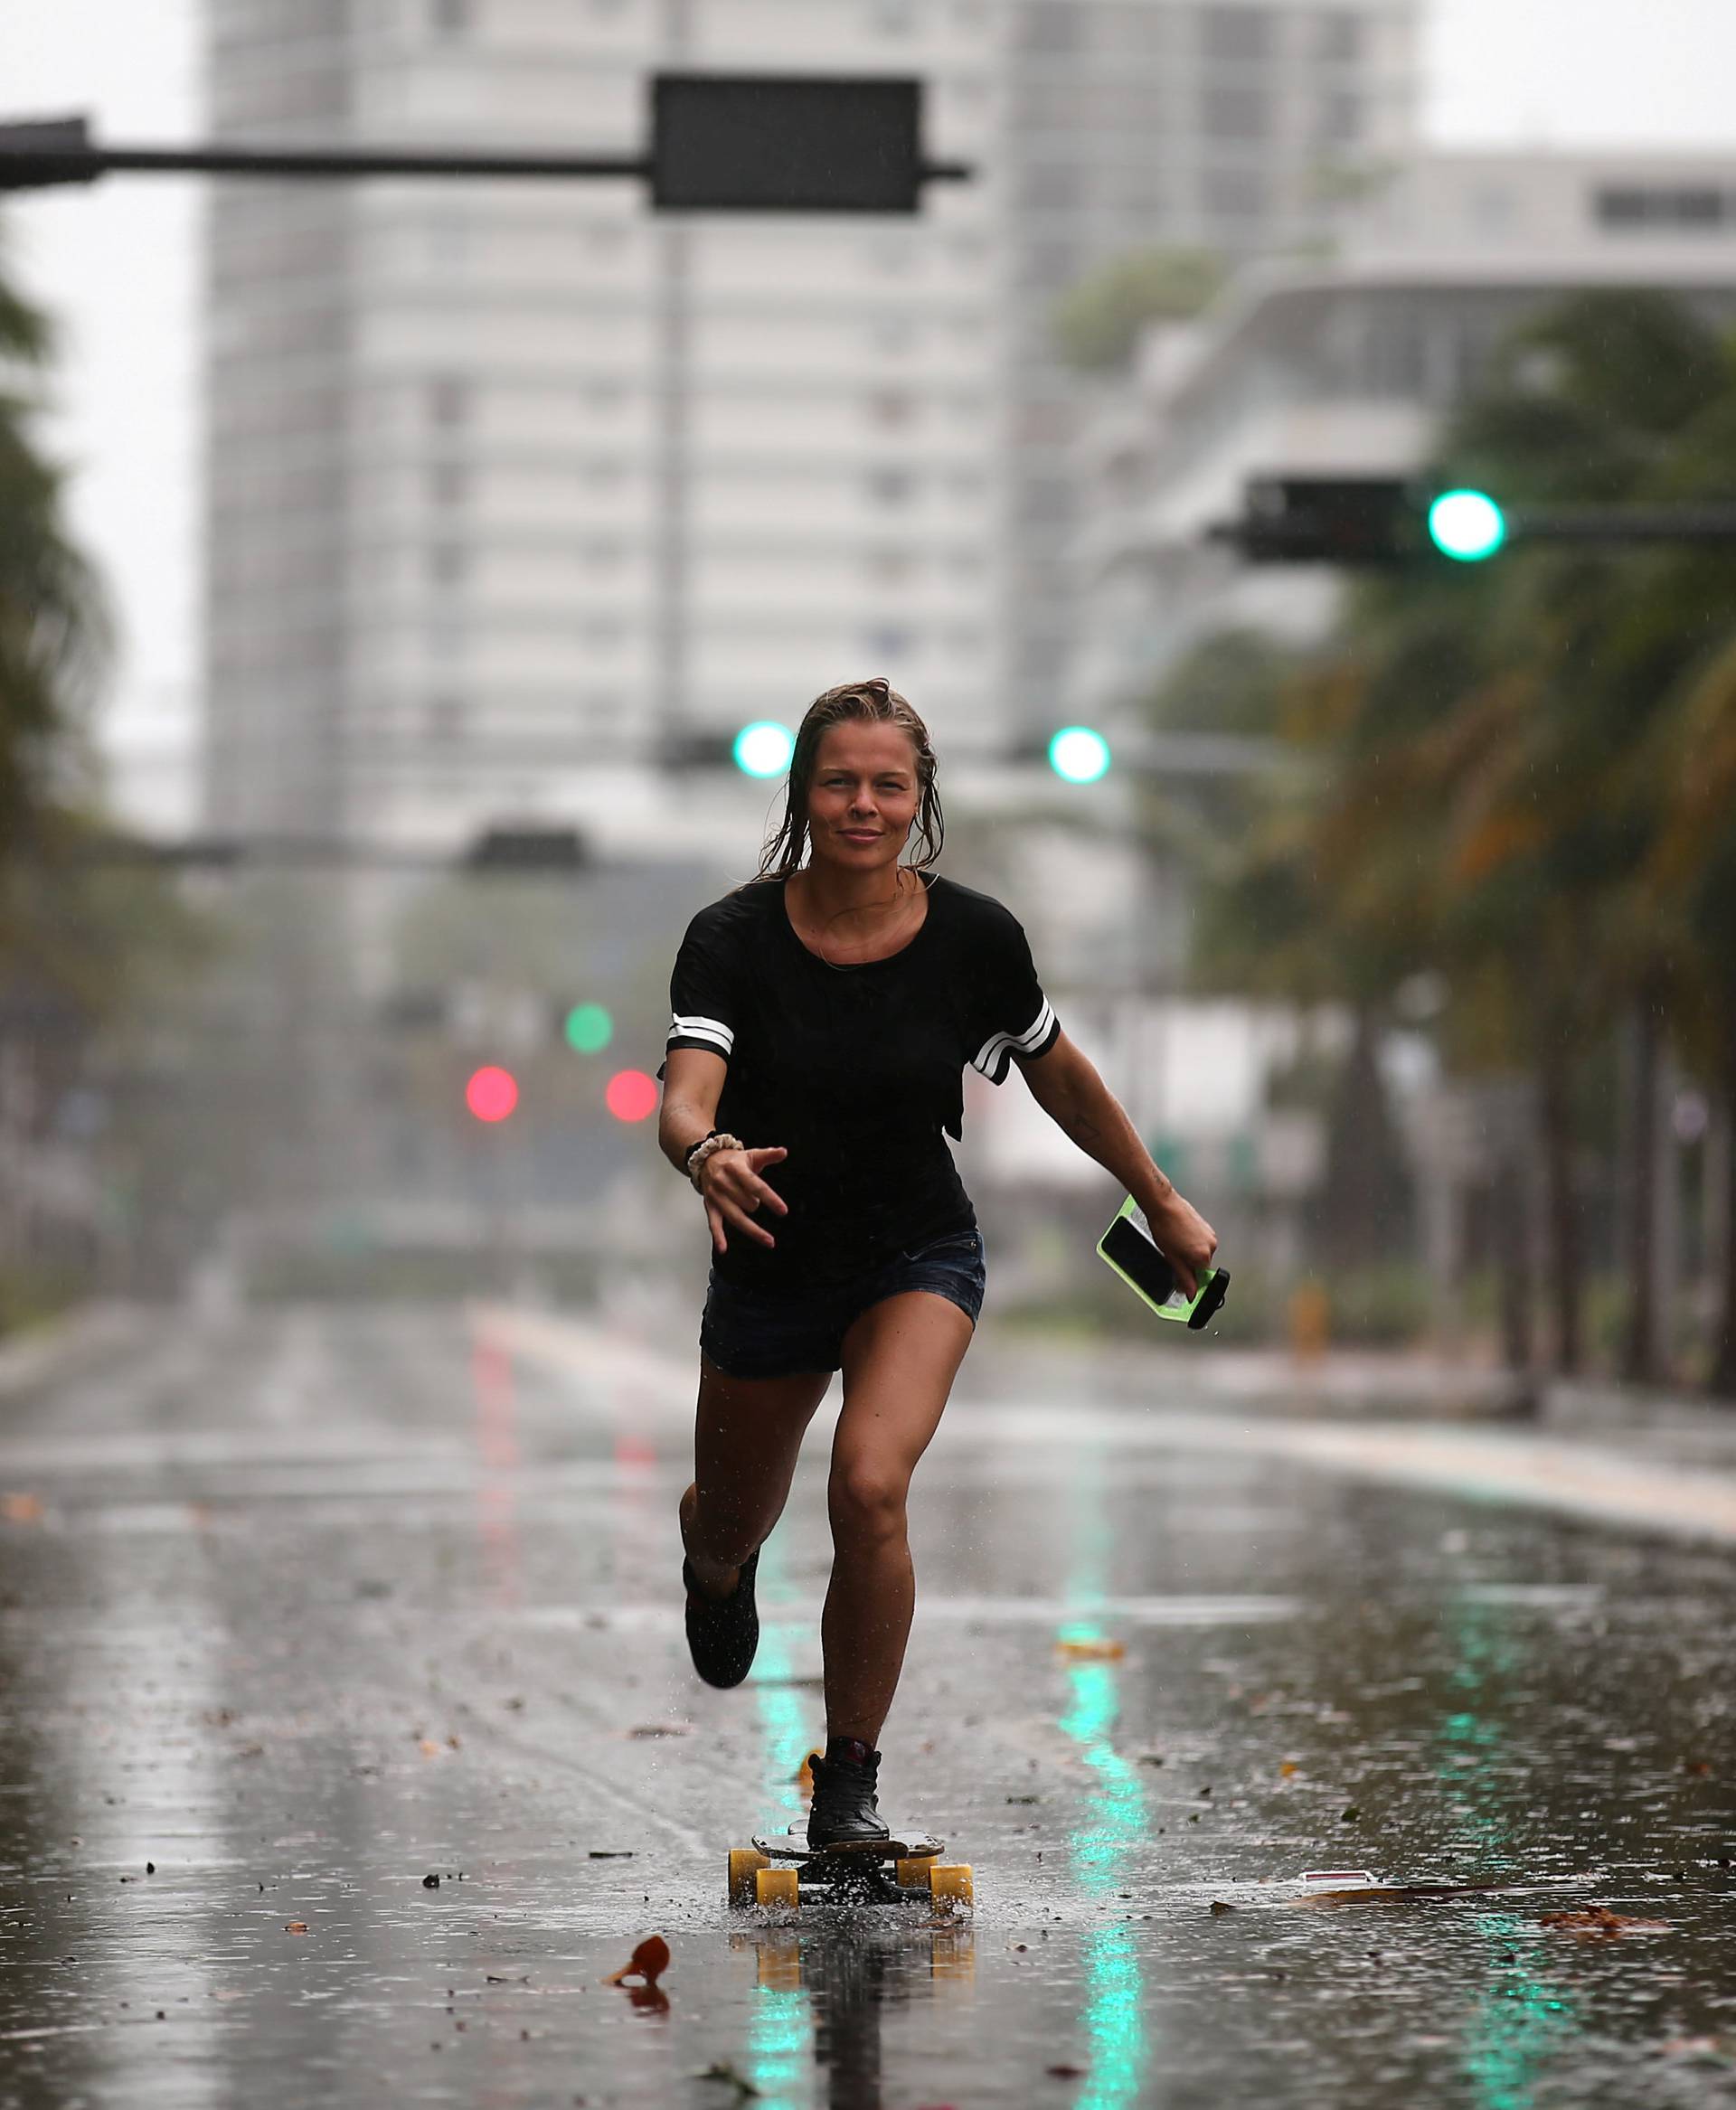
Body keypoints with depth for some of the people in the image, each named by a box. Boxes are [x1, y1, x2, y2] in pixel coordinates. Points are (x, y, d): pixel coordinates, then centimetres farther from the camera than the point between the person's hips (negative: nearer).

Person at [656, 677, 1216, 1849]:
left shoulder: (975, 936, -15)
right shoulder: (734, 939, -20)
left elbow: (1060, 1074, 3)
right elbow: (684, 1098, -33)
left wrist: (1163, 1202, 11)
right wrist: (709, 1155, -56)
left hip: (918, 1258, -1)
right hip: (769, 1262, 1)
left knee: (870, 1489, -26)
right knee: (734, 1529, 17)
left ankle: (851, 1784, -10)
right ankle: (716, 1556, 60)